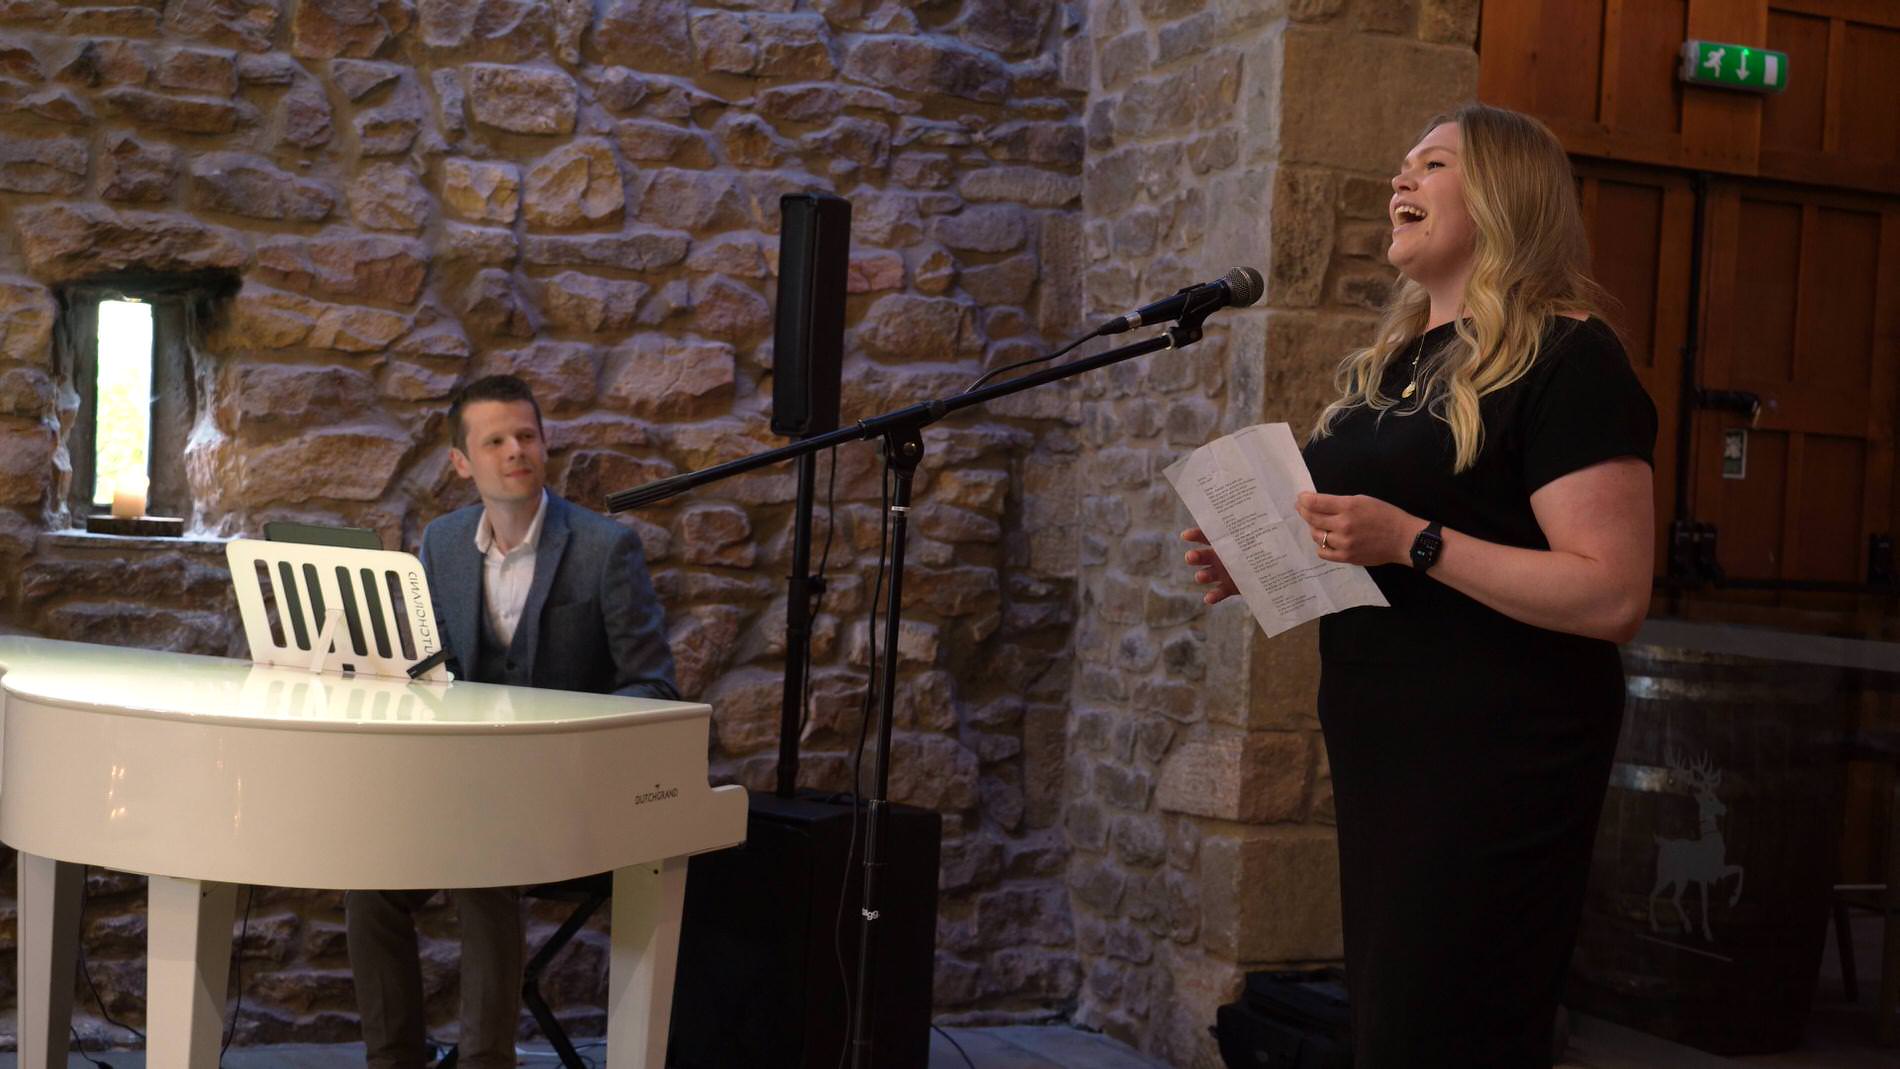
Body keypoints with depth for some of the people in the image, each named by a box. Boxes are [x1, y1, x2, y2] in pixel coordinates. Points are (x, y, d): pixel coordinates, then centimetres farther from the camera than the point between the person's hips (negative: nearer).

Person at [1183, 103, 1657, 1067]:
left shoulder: (1564, 358, -11)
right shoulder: (1392, 360, 15)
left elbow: (1611, 597, -19)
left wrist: (1415, 542, -25)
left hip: (1494, 762, -8)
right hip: (1380, 752, 9)